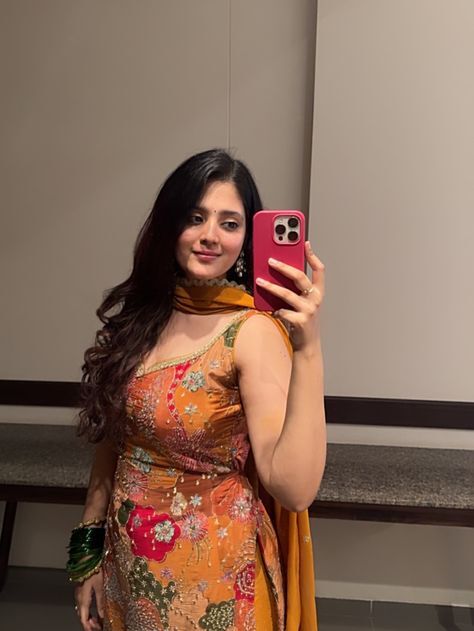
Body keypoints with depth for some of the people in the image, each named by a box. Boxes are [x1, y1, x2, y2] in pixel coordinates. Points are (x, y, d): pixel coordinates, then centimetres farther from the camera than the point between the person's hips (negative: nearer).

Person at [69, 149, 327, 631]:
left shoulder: (254, 330, -20)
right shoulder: (138, 314, -4)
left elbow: (294, 489, -27)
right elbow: (110, 439, 4)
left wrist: (308, 349, -35)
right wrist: (89, 550, 8)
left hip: (214, 575, -4)